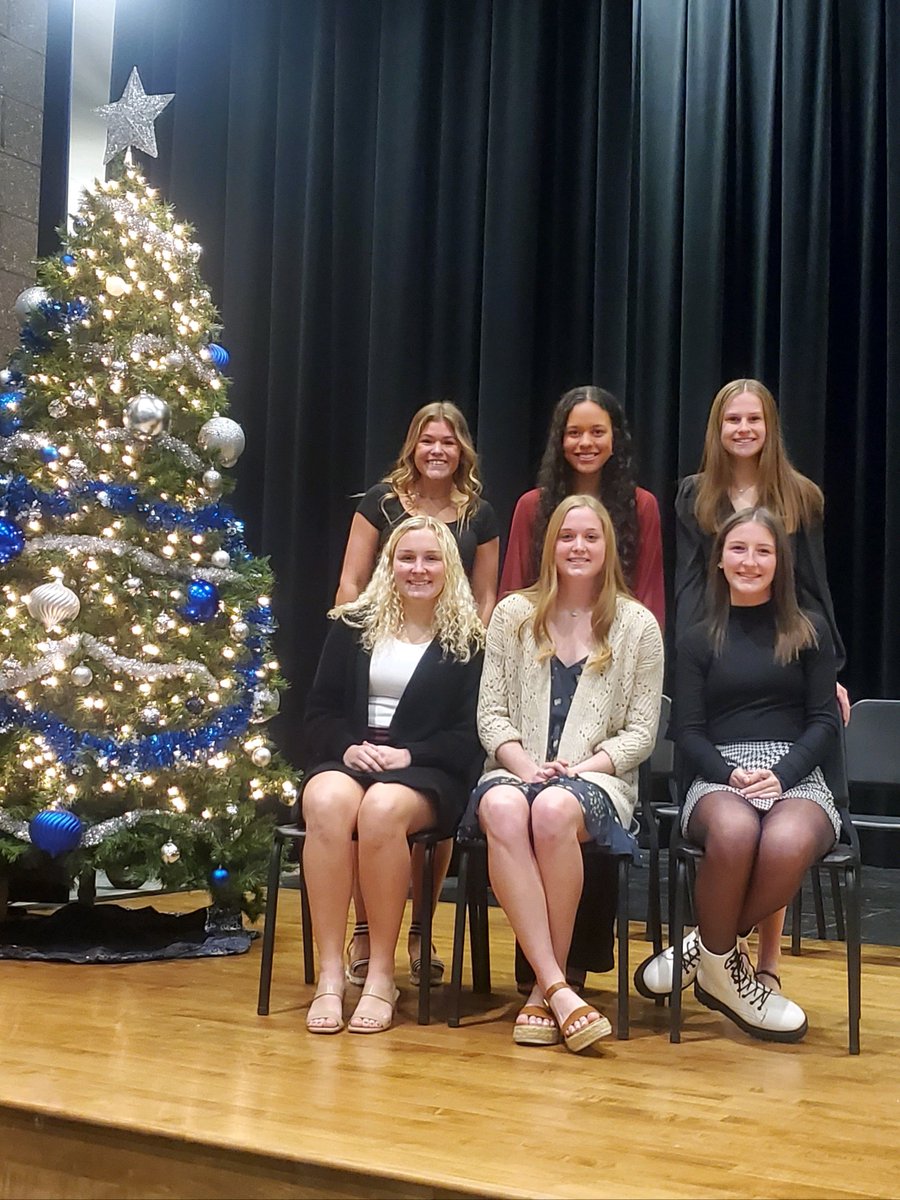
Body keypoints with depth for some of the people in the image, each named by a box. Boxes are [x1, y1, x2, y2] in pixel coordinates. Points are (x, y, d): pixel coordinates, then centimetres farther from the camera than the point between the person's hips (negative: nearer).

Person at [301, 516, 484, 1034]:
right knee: (326, 803, -35)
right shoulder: (352, 626, 16)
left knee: (382, 808, -37)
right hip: (349, 759, 2)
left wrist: (407, 755, -14)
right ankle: (330, 975, -30)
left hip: (427, 774, -2)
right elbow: (320, 715, 12)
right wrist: (349, 747, -9)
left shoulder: (469, 641, 8)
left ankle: (381, 975, -25)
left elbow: (468, 736, 1)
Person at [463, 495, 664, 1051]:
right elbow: (491, 713, 8)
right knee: (504, 810, -37)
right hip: (515, 770, 2)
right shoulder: (514, 614, 12)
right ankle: (559, 989, -37)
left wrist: (578, 769, -11)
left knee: (554, 810, -38)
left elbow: (640, 733, 4)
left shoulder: (638, 625, 7)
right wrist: (526, 766, -10)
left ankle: (544, 986, -23)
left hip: (597, 779, -1)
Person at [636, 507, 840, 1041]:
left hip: (797, 776, 0)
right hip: (719, 778, 0)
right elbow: (689, 731, 8)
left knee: (788, 844, -38)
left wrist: (780, 775, -11)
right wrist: (730, 775, -12)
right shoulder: (700, 640, 16)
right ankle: (724, 966, -16)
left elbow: (825, 720, 7)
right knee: (734, 831, -39)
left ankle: (707, 952, -14)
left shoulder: (809, 631, 14)